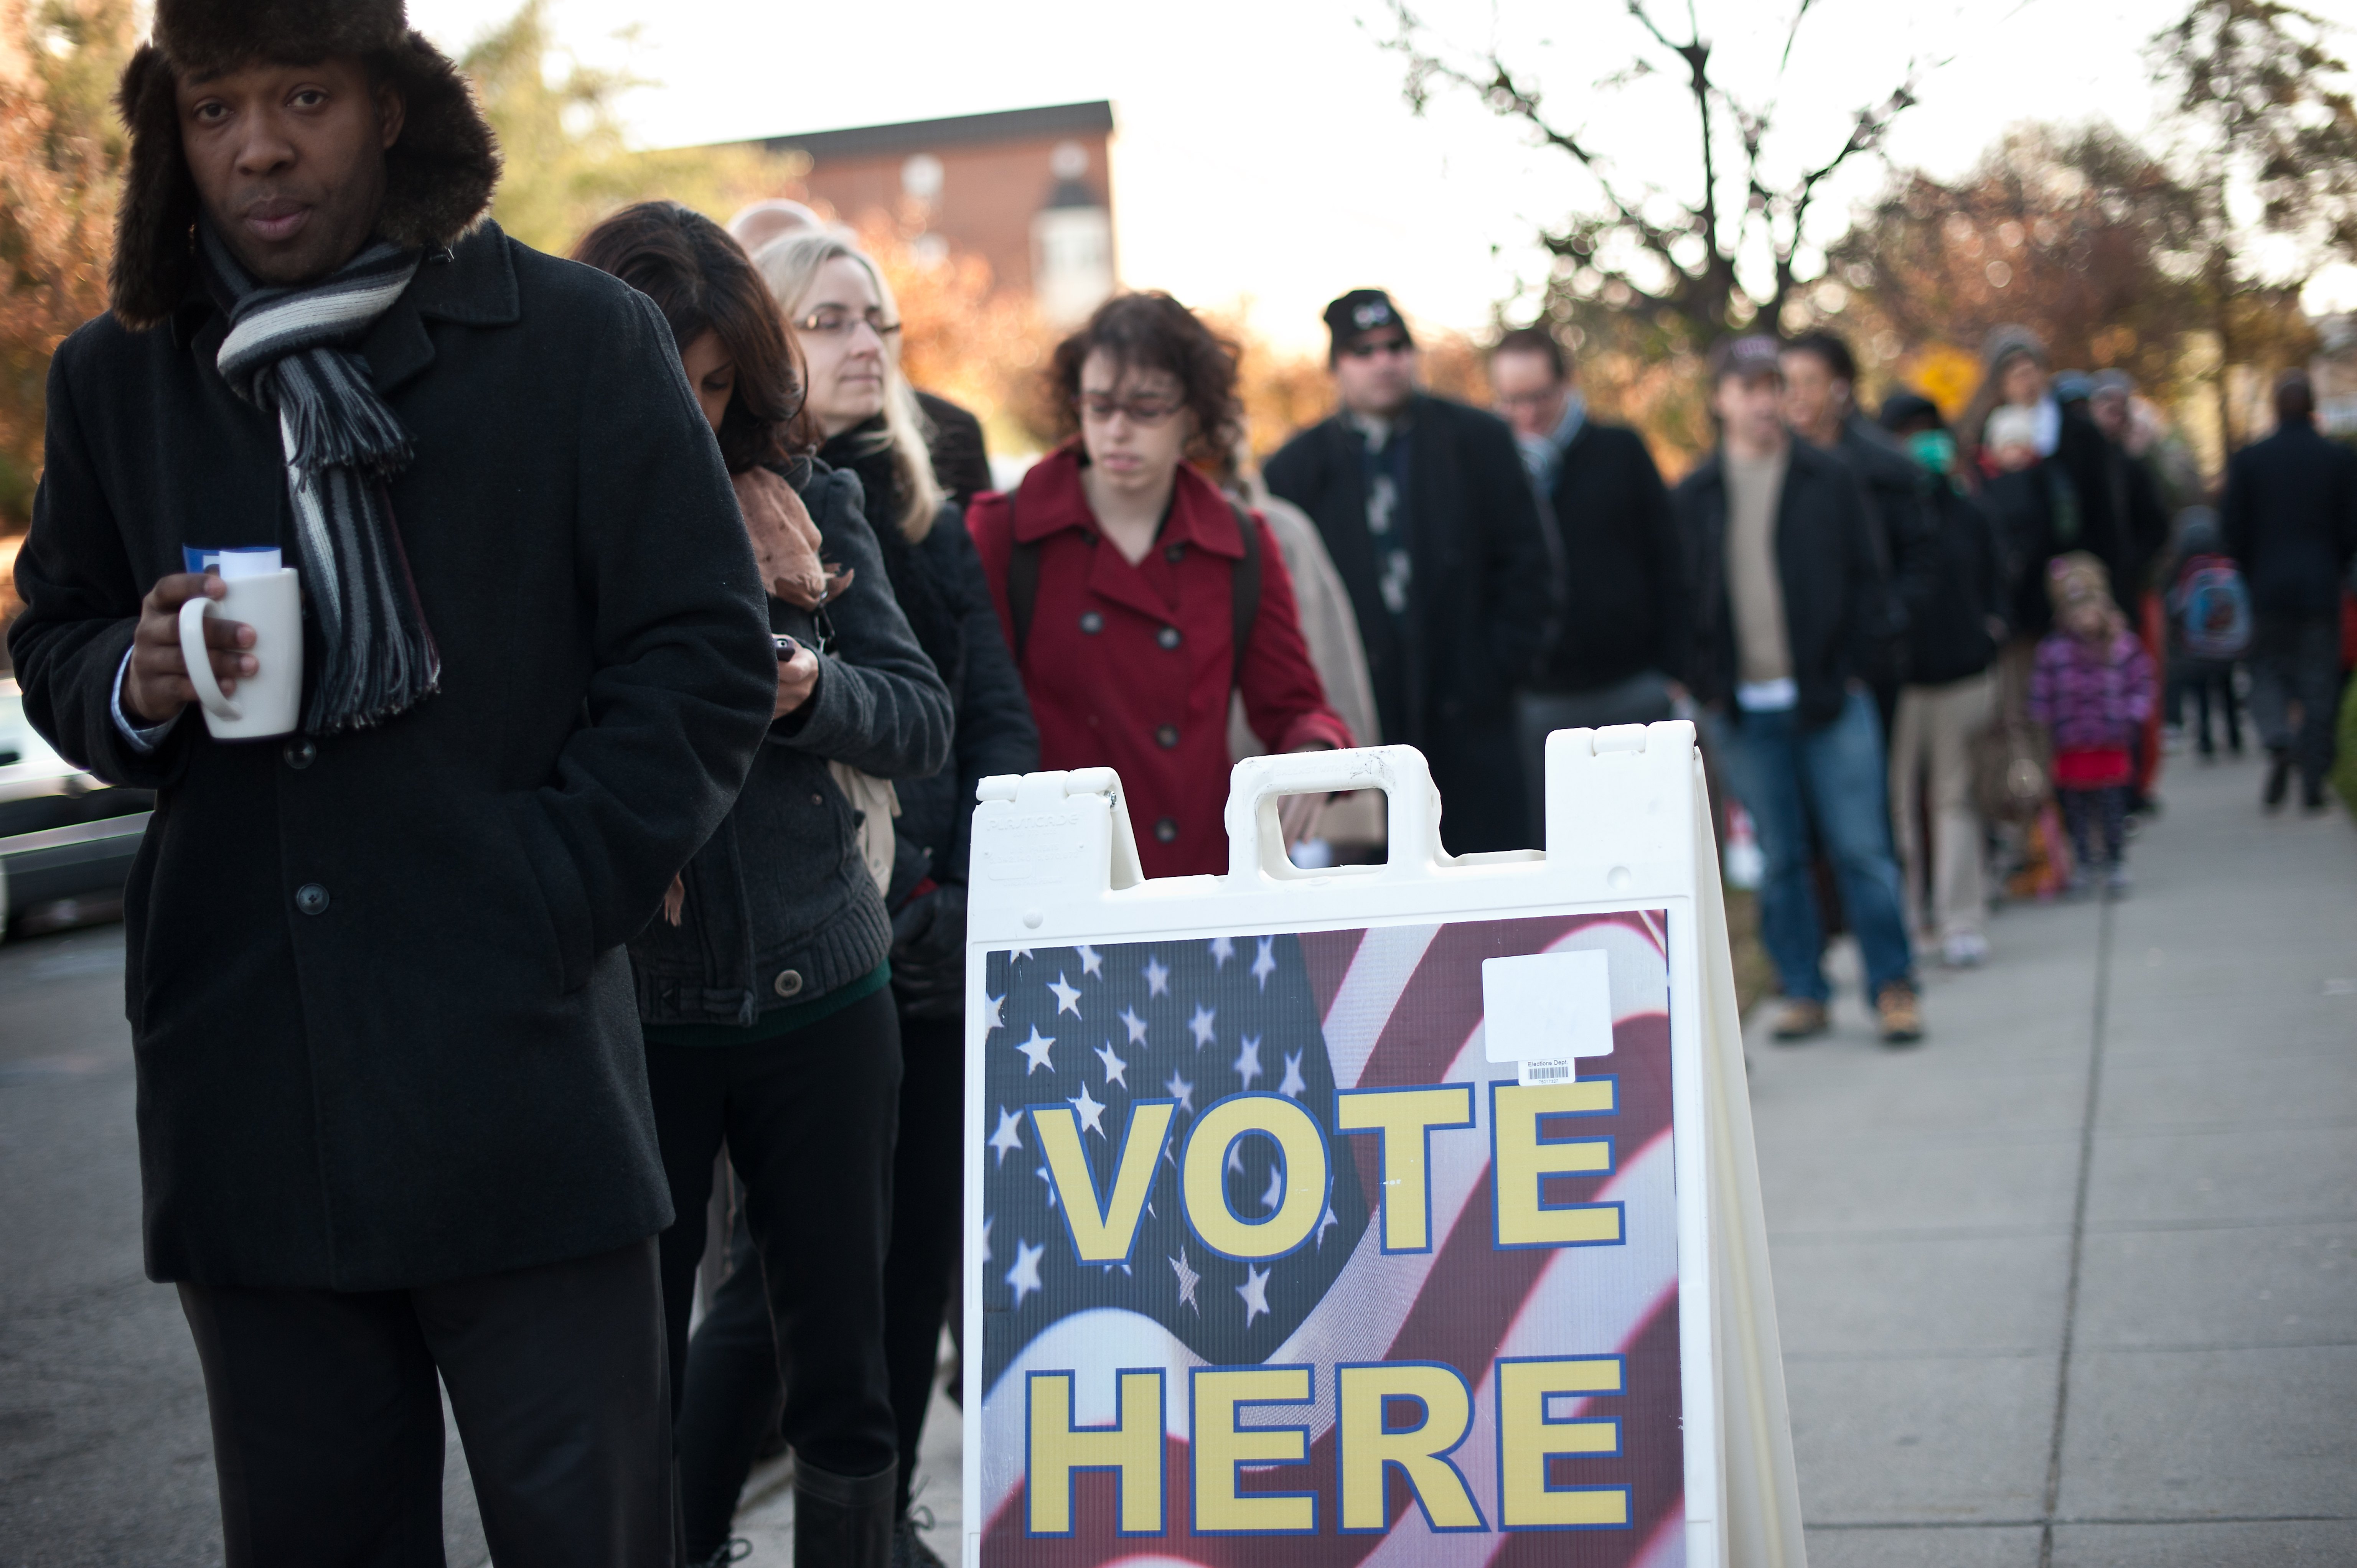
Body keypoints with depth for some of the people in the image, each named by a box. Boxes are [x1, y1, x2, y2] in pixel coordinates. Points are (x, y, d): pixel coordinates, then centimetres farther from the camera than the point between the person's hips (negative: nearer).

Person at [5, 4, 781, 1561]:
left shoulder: (582, 340, 0)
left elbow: (709, 657, -1)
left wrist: (545, 893, -10)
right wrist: (134, 683, -4)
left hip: (515, 1068, -3)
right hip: (246, 1106, 4)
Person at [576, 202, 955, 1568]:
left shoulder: (812, 502, 5)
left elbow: (926, 723, 4)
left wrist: (807, 689, -15)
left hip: (819, 993, 2)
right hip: (623, 1007, -2)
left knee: (844, 1364, 9)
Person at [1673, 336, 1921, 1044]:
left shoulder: (1827, 479, 5)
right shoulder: (1693, 496, 6)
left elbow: (1866, 579, 6)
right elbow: (1677, 596, 8)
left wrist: (1848, 669, -3)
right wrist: (1707, 686, -1)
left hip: (1828, 696, -1)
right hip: (1742, 708, 1)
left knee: (1861, 849, -2)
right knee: (1779, 859, 6)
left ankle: (1893, 987, 7)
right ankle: (1804, 992, 14)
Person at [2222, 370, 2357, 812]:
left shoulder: (2247, 460, -2)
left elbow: (2234, 531, -1)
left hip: (2268, 587, 0)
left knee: (2267, 672, 12)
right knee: (2319, 683, 6)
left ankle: (2278, 743, -17)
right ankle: (2313, 781, 5)